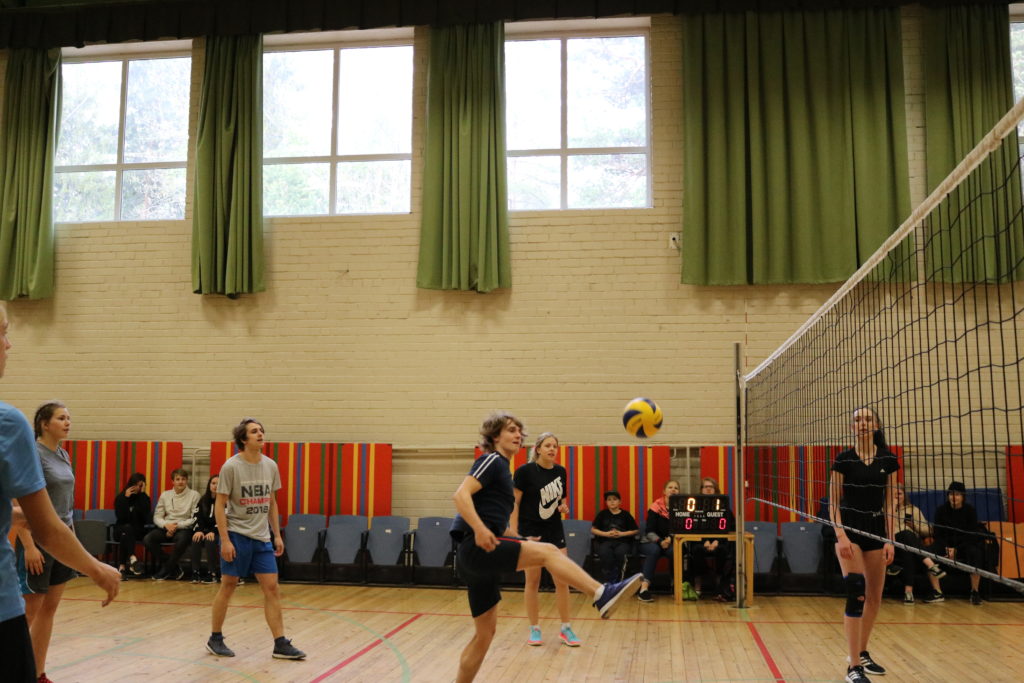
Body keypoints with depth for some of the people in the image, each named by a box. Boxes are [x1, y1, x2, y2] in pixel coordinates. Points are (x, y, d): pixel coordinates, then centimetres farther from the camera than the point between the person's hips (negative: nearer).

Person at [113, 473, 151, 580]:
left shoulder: (144, 498, 3)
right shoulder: (120, 497, 1)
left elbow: (146, 517, -17)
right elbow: (121, 517, -14)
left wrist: (142, 494, -15)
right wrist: (125, 498, -16)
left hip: (137, 531, 0)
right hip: (120, 530, 0)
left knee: (125, 535, -32)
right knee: (127, 528, -33)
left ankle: (122, 566, -36)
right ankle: (132, 559, -49)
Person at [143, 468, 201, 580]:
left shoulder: (194, 495, 1)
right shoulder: (165, 495, 13)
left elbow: (195, 519, -6)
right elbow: (157, 517, 8)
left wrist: (177, 525, -16)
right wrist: (166, 525, -13)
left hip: (184, 528, -4)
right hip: (165, 527, 4)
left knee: (182, 540, -38)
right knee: (147, 539, -24)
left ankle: (165, 570, -13)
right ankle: (174, 569, -12)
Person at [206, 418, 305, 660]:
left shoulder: (270, 466, 5)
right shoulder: (231, 467, -10)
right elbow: (219, 505, -10)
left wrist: (277, 535, 11)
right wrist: (225, 540, -15)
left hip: (262, 537, 5)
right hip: (236, 535, -5)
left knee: (272, 588, 1)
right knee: (228, 586, 5)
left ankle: (280, 644, 4)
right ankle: (215, 639, 22)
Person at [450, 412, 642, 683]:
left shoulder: (502, 468, 25)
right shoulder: (491, 460, -3)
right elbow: (461, 495, -17)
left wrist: (518, 540, 22)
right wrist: (479, 529, -29)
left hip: (479, 554, 10)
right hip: (476, 548, -10)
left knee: (485, 633, 13)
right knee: (547, 551, -23)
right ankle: (602, 595, -36)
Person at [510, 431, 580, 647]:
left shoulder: (560, 472, 4)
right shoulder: (525, 471, -11)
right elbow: (514, 503, -10)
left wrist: (564, 507, -3)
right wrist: (514, 532, -16)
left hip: (555, 532, 4)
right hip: (530, 532, -4)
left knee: (562, 580, 1)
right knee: (532, 581, 4)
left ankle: (566, 629, 12)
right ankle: (534, 629, 16)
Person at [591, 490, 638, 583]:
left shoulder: (625, 514, 10)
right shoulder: (603, 514, 13)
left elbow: (636, 530, 9)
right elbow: (593, 530, 11)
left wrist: (621, 534, -5)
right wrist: (606, 534, -4)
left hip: (622, 541, 0)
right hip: (605, 541, 0)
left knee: (620, 552, -36)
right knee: (605, 553, -35)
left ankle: (617, 579, -17)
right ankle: (610, 580, -24)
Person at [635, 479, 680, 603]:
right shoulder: (656, 507, -6)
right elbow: (649, 531, -10)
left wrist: (670, 538, -20)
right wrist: (660, 541, -27)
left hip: (670, 543, 2)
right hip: (651, 543, -2)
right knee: (654, 550, -36)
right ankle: (644, 588, -42)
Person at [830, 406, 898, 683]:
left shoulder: (888, 460, 3)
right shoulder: (843, 460, -6)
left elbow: (889, 503, 5)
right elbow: (834, 503, -5)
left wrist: (890, 540, -1)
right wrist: (841, 535, -15)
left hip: (875, 530, 4)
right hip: (849, 528, -4)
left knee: (874, 598, 9)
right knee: (856, 593, -14)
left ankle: (862, 653, 28)